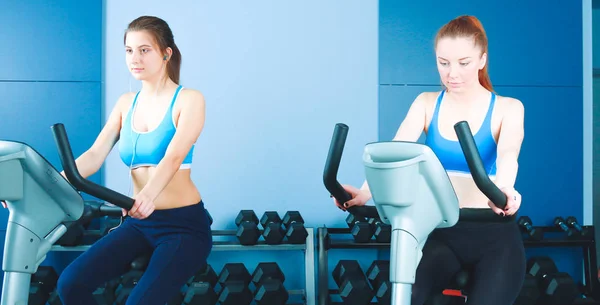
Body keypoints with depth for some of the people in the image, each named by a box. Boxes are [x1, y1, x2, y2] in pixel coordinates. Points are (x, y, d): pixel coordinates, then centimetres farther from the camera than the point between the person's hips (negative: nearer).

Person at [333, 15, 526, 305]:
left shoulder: (507, 108, 0)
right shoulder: (426, 104, 7)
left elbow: (508, 154, -21)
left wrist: (504, 191, -45)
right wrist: (365, 192, -31)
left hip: (493, 235, -1)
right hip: (441, 232, 1)